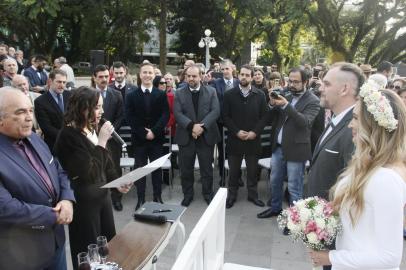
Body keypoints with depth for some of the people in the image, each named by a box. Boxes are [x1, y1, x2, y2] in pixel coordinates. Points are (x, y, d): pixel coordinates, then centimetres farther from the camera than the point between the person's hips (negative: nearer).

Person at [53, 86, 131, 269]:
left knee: (110, 244, 20)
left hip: (102, 193, 7)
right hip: (84, 199, -7)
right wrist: (101, 141, -25)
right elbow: (89, 172, -25)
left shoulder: (94, 128, 1)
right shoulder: (69, 135, -20)